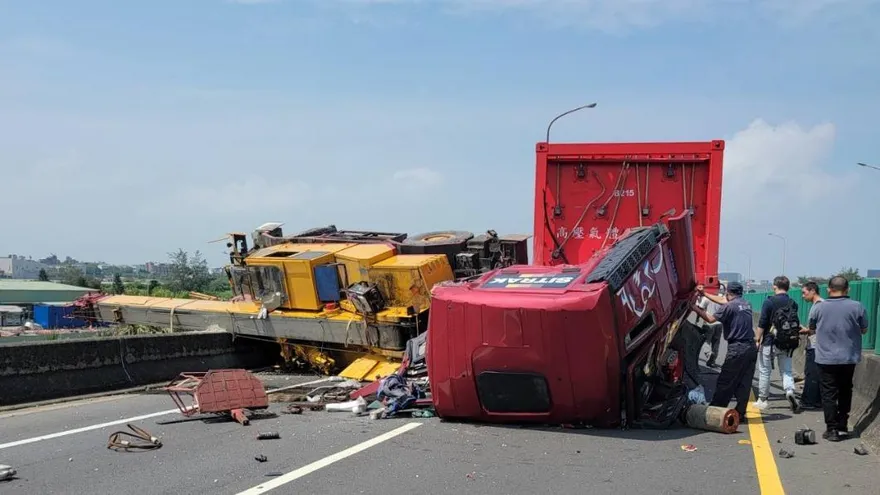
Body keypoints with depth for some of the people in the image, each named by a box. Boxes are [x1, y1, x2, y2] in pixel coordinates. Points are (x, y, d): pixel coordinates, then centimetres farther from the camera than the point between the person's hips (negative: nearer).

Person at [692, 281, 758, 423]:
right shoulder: (746, 304, 15)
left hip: (737, 348, -7)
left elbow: (710, 319, -4)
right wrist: (704, 294, 33)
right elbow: (723, 301, 27)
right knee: (744, 383, 8)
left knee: (725, 383, -1)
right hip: (751, 347, 7)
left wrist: (696, 309, 11)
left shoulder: (729, 306, -10)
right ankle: (740, 413, 9)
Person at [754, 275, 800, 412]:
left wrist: (757, 340, -6)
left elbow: (762, 324, -12)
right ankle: (790, 391, -16)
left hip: (769, 342, -4)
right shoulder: (793, 304, 3)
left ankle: (762, 400, 14)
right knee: (786, 371, 11)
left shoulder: (769, 302, -11)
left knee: (764, 371, 8)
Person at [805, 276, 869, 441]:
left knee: (829, 394, 3)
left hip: (826, 358, -1)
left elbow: (812, 330, 8)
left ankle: (832, 430, 0)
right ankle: (842, 426, 22)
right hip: (849, 358, 2)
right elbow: (864, 330, 5)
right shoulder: (857, 307, -8)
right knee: (845, 392, 18)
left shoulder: (819, 308, -7)